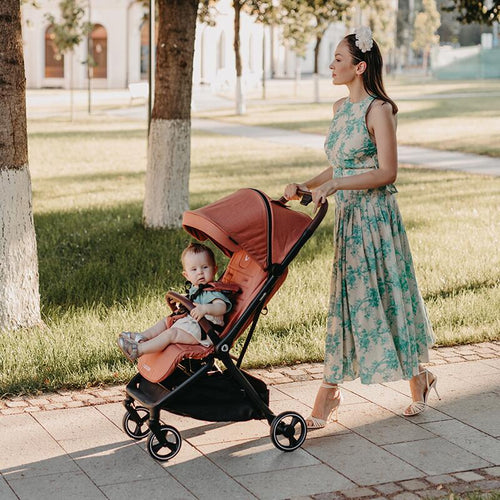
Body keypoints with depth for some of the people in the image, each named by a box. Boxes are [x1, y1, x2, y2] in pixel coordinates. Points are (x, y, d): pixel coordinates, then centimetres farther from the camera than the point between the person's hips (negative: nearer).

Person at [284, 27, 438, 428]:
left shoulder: (379, 110, -13)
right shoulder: (341, 108, 12)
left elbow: (387, 172, -18)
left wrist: (333, 185, -22)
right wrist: (306, 187, 5)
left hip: (375, 215, -8)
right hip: (348, 215, 8)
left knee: (388, 296, 1)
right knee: (347, 299, 9)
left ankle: (420, 378, 19)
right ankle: (328, 396, 13)